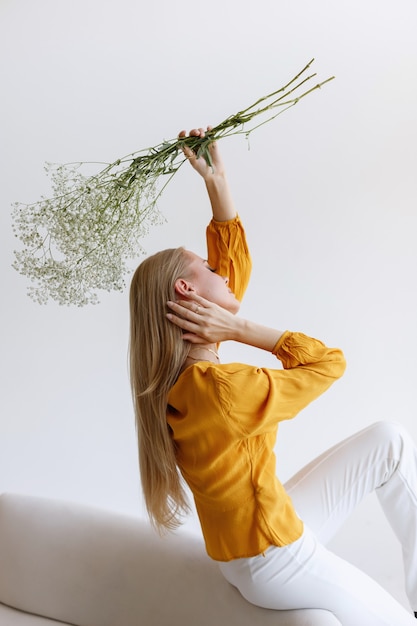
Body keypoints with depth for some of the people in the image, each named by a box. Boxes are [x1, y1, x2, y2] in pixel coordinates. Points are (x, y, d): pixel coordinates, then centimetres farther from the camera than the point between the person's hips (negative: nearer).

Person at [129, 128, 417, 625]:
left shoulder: (183, 370, -5)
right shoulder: (220, 389, -33)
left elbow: (236, 264, 2)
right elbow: (329, 361, -20)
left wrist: (216, 182, -2)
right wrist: (239, 329, -23)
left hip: (278, 524, 9)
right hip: (273, 558, -9)